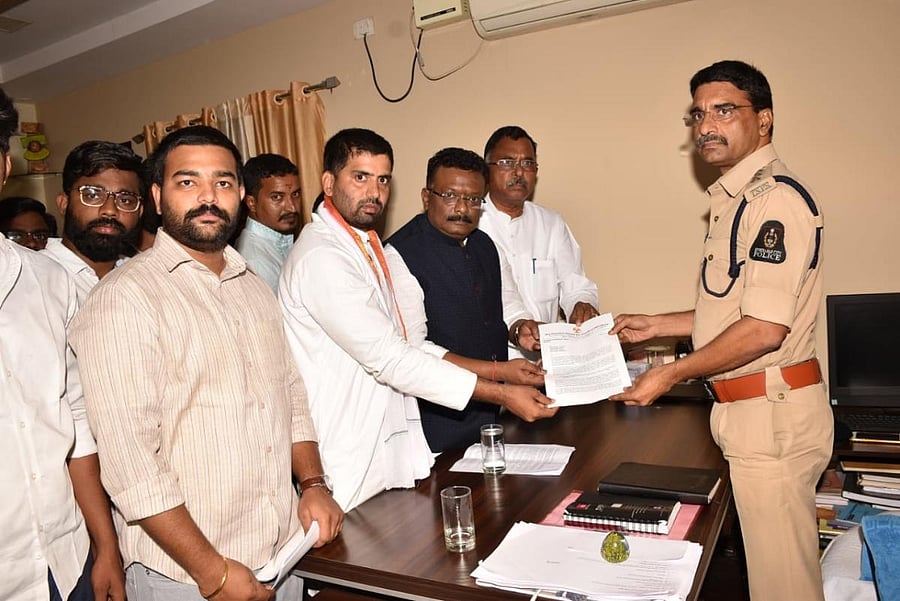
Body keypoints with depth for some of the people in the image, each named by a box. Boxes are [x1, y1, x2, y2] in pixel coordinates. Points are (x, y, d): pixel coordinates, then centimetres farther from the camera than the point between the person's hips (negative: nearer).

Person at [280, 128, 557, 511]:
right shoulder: (321, 257, -18)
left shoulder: (369, 248, 13)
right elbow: (388, 358, -22)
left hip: (389, 447, 8)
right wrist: (501, 394, -19)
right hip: (349, 465, -8)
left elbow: (406, 345, 9)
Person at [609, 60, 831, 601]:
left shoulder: (777, 197, -16)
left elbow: (765, 328, -23)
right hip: (749, 409, 10)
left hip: (773, 411, -10)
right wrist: (659, 325, 17)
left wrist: (671, 374, -15)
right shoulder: (736, 200, 16)